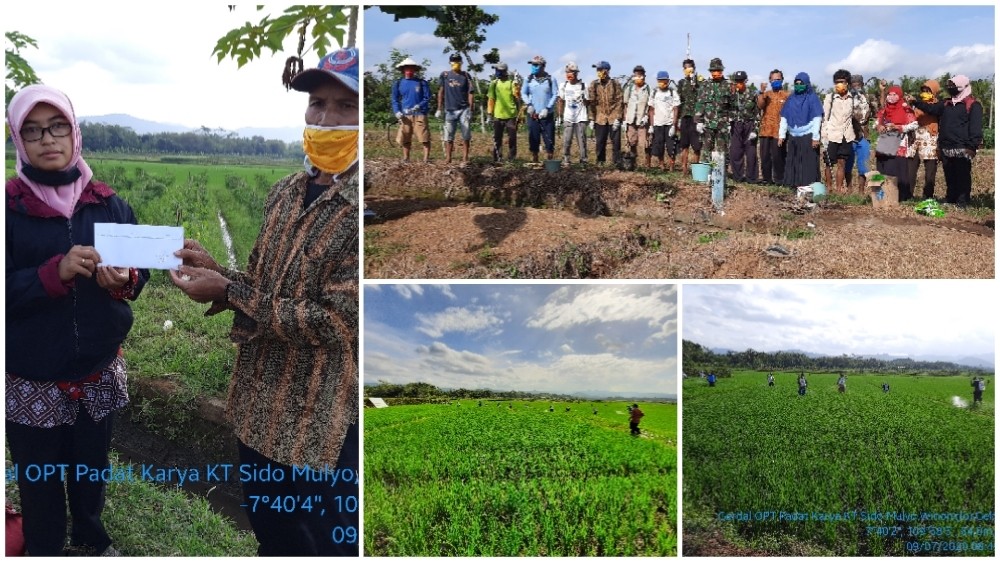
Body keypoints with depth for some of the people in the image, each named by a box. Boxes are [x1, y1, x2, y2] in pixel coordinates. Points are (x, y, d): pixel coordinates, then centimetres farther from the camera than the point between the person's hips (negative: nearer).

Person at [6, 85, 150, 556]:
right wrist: (55, 272, -28)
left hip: (100, 369, 3)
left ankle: (89, 536, 46)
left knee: (92, 467, 20)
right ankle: (44, 551, 35)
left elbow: (141, 273, 2)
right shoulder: (9, 207, -8)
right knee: (39, 480, 12)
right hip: (31, 380, -3)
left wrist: (124, 280, -21)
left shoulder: (109, 204, 1)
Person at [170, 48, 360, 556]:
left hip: (325, 425, -7)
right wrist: (214, 269, -5)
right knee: (270, 538, 25)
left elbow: (337, 321, -23)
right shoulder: (285, 193, 5)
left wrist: (227, 292, -19)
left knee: (329, 546, 12)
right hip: (258, 408, 7)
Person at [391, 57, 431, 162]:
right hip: (405, 115, 3)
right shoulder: (398, 83, 10)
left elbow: (427, 98, 2)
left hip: (419, 114, -2)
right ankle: (406, 159, 19)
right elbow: (395, 100, 11)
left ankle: (426, 158, -4)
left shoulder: (422, 83, 4)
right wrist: (397, 112, -5)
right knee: (405, 139, 8)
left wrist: (418, 107, -14)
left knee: (424, 138, -8)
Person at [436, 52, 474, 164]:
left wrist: (470, 110, -5)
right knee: (448, 136, 0)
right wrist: (439, 109, 5)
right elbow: (441, 92, 8)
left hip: (464, 109, 0)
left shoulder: (466, 75, 5)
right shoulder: (445, 75, 5)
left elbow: (470, 93, 3)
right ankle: (448, 159, 3)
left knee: (466, 136, -2)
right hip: (450, 110, 0)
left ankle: (465, 158, 3)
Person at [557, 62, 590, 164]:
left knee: (582, 140, -2)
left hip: (581, 118, -2)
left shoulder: (583, 86, -1)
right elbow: (561, 101, 16)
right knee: (566, 140, -1)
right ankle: (565, 160, 7)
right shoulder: (563, 86, 7)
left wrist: (584, 99, -11)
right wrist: (560, 116, 14)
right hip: (568, 118, 2)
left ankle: (583, 160, 5)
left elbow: (588, 103, 6)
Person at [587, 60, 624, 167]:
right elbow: (591, 103, 6)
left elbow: (619, 102, -2)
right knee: (599, 142, 4)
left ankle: (617, 162, 7)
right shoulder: (593, 85, 5)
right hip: (600, 118, 2)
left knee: (616, 141, -1)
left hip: (613, 118, -2)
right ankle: (600, 163, 15)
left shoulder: (615, 85, -1)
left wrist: (617, 118, -9)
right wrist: (591, 119, 1)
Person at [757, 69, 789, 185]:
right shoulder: (766, 94, 14)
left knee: (778, 156, -6)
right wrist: (761, 92, -15)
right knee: (765, 155, 4)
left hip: (779, 131, -3)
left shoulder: (786, 95, 5)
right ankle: (766, 177, 12)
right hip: (766, 130, 3)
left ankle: (779, 178, 1)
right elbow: (760, 106, -5)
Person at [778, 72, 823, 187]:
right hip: (793, 136, 5)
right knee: (793, 162, 6)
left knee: (808, 163, -5)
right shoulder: (791, 98, 12)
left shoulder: (812, 98, -1)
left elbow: (817, 119, -6)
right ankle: (794, 185, 13)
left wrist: (815, 137, -12)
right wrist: (781, 135, 7)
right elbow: (784, 118, 13)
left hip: (808, 136, -5)